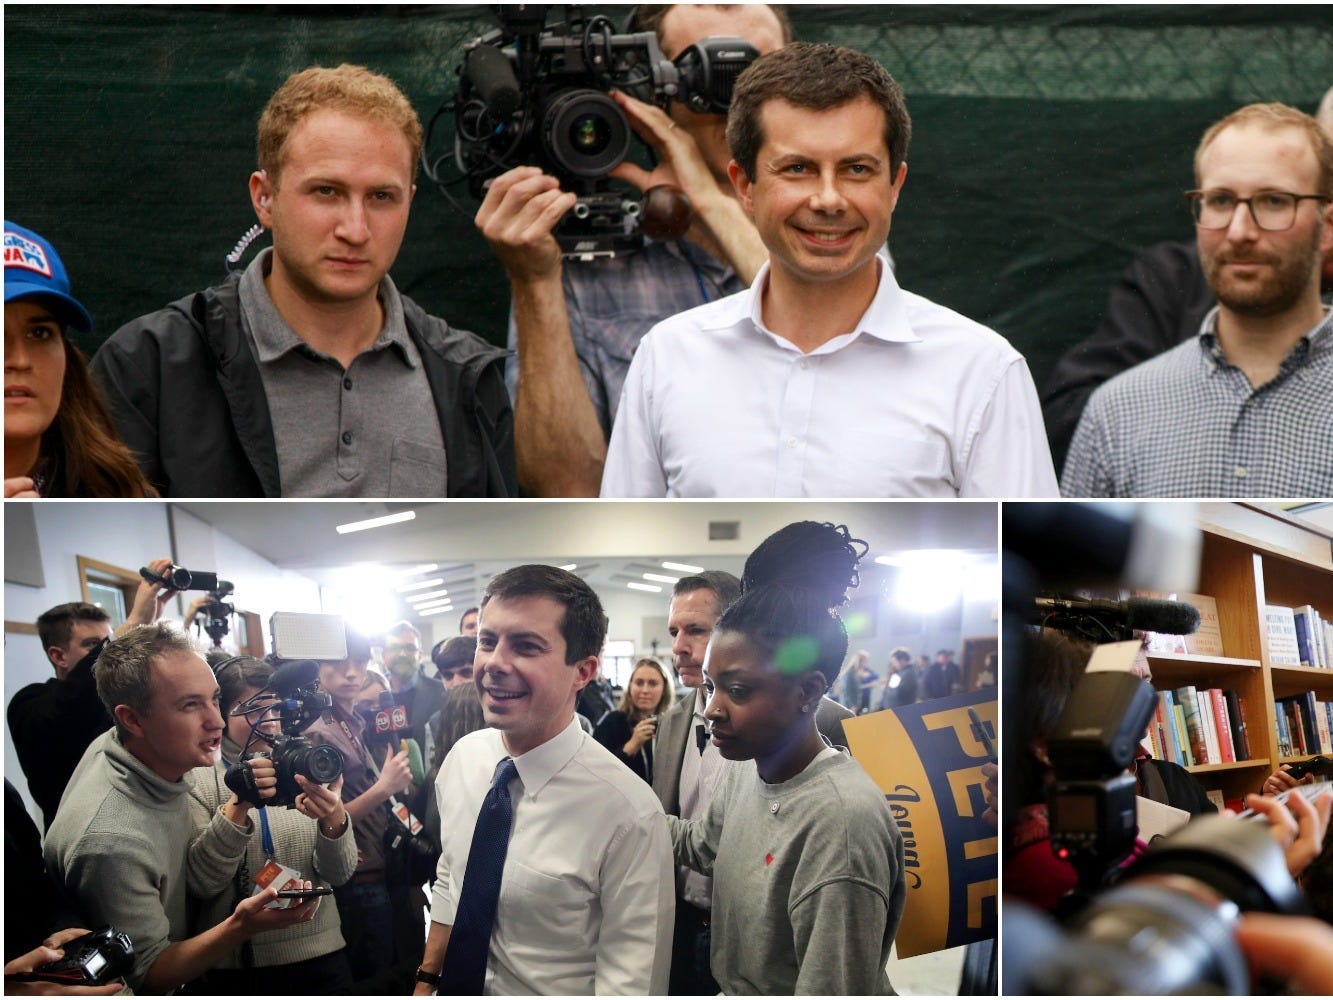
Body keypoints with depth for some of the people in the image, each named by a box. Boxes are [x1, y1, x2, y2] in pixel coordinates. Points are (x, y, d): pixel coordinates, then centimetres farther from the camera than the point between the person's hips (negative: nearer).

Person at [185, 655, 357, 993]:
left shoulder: (305, 770, 3)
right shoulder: (198, 778, -3)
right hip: (234, 966, -2)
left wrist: (334, 821, -22)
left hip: (320, 960, 2)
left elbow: (339, 874, -2)